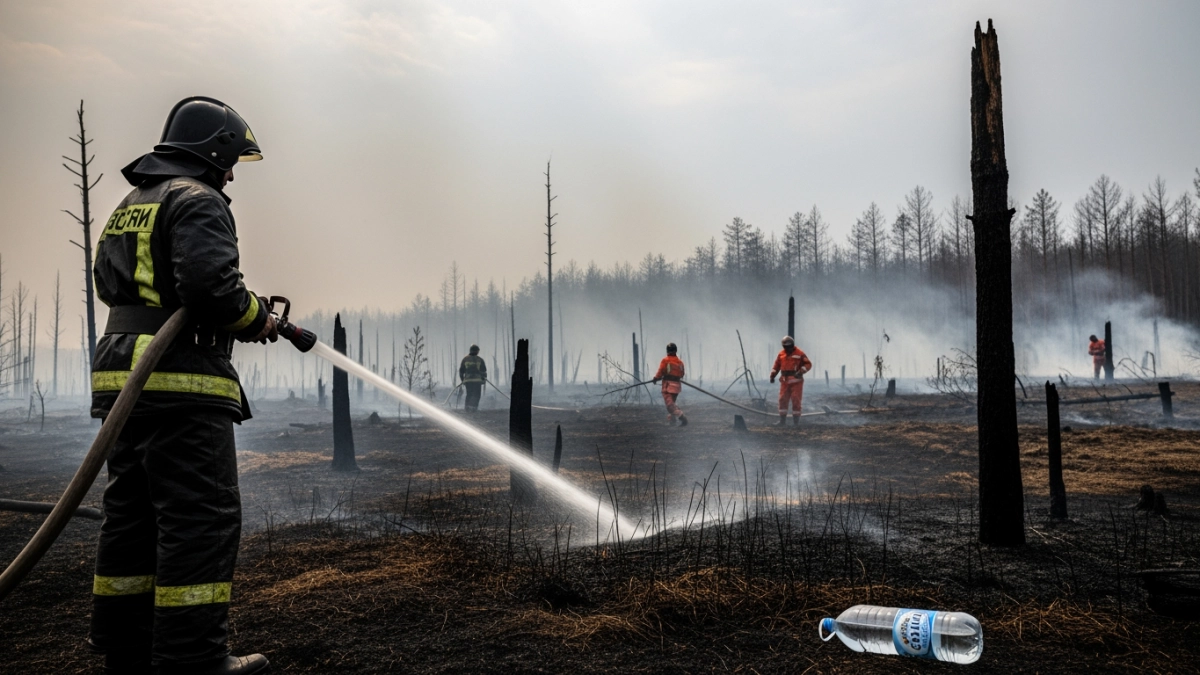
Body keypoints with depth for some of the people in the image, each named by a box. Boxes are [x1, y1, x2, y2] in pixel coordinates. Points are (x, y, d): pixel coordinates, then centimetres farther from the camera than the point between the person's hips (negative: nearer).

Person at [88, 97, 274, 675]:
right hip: (181, 380, -10)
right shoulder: (198, 200, -7)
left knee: (131, 513, 13)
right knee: (202, 518, -7)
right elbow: (211, 283, -21)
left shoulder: (128, 207, 23)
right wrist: (256, 319, -5)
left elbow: (107, 282, 26)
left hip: (120, 377, 10)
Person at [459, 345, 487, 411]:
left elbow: (461, 370, 8)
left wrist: (462, 379, 17)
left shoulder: (465, 359, 6)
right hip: (477, 380, -2)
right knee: (476, 394, 4)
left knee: (469, 394, 14)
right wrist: (484, 379, 17)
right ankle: (474, 406, -9)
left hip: (467, 380, 2)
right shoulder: (480, 360, 0)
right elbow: (483, 370, 2)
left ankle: (467, 406, 2)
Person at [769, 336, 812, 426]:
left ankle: (796, 421, 5)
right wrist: (772, 375, 6)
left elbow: (808, 364, -7)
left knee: (796, 401, -2)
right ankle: (782, 420, 10)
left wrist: (800, 372, -21)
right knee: (782, 400, 3)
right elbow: (777, 365, 15)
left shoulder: (799, 354, -5)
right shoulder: (781, 354, 9)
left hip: (796, 382, -4)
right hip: (785, 381, 4)